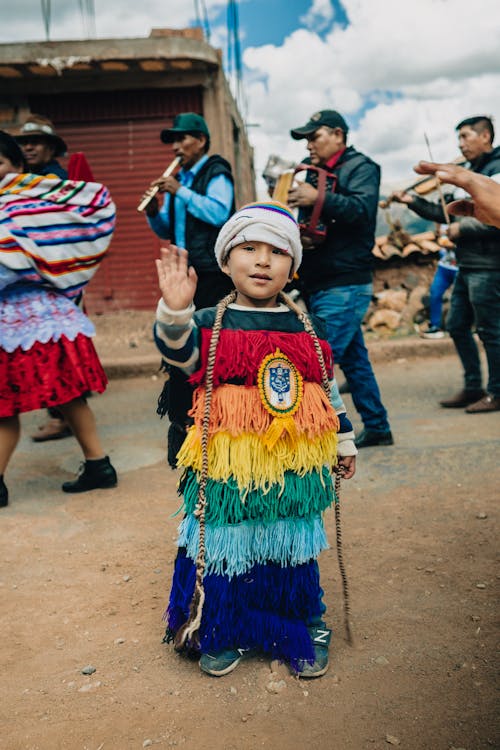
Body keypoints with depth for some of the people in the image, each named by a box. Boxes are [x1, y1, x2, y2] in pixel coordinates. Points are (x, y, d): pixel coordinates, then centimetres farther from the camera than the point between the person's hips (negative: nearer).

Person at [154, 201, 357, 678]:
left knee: (292, 553, 15)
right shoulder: (210, 326, -3)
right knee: (226, 549, 11)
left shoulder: (306, 330, 5)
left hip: (293, 469, 2)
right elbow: (177, 348, -22)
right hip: (228, 472, -2)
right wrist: (175, 311, -40)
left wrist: (344, 442, 17)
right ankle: (225, 635, 34)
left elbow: (328, 389, 13)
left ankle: (303, 632, 37)